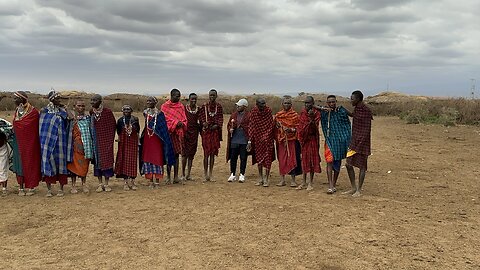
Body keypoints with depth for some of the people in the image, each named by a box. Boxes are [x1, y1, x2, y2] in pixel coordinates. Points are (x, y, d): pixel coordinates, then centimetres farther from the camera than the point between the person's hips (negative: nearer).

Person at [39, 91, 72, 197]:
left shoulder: (63, 111, 6)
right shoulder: (44, 112, 2)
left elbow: (67, 126, 10)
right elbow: (42, 128, 3)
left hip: (60, 142, 1)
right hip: (48, 141, -1)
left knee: (61, 162, 2)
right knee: (48, 161, 1)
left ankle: (61, 188, 12)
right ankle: (48, 189, 11)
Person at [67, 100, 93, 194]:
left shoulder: (87, 118, 12)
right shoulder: (72, 118, 1)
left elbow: (91, 131, 17)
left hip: (86, 144, 3)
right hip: (76, 145, -3)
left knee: (84, 165, 7)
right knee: (74, 163, -1)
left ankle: (84, 184, 16)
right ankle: (73, 185, 8)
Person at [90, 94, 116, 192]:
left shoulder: (108, 112, -9)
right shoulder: (91, 112, 2)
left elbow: (113, 125, -1)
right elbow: (90, 125, 13)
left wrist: (111, 139, -1)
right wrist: (91, 138, 8)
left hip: (106, 140, -3)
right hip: (96, 141, 3)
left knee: (107, 159, 0)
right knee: (97, 160, 5)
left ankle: (106, 184, 8)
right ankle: (100, 184, 13)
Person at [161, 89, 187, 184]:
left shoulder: (181, 106, 12)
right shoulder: (165, 106, 0)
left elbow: (184, 119, 10)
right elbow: (165, 119, -7)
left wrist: (182, 124, -11)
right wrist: (175, 123, -17)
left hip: (179, 133, 4)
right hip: (169, 133, -4)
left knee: (176, 154, 6)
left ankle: (176, 176, 10)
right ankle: (168, 176, 4)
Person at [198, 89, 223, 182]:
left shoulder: (219, 107, 6)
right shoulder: (204, 106, 2)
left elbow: (220, 118, 6)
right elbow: (201, 117, 2)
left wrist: (217, 125, -12)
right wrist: (204, 123, -18)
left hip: (215, 131, 2)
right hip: (206, 131, -2)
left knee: (213, 153, 6)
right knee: (206, 153, -3)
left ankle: (210, 175, 13)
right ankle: (205, 175, 4)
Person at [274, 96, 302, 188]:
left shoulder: (295, 115, 1)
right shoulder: (278, 115, 9)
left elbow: (298, 127, 0)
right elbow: (275, 128, 16)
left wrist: (291, 130, -17)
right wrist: (278, 126, -5)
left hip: (292, 139, -2)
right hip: (281, 140, 3)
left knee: (292, 158, -3)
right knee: (281, 159, 3)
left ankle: (292, 179, 4)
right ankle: (282, 179, 11)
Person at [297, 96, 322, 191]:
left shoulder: (316, 113, -8)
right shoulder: (302, 113, 5)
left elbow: (315, 127, -18)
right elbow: (300, 126, 10)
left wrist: (312, 118, -31)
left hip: (313, 138, -4)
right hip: (304, 138, 4)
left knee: (312, 159, -2)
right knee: (304, 159, 8)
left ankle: (310, 182, 3)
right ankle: (304, 181, 17)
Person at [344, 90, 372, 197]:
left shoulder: (366, 111, -16)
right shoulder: (356, 109, 9)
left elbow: (367, 130, -18)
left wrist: (359, 145, -20)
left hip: (362, 143, -8)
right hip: (354, 142, 8)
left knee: (361, 166, 2)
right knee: (349, 164, 8)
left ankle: (359, 190, 12)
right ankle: (353, 188, 19)